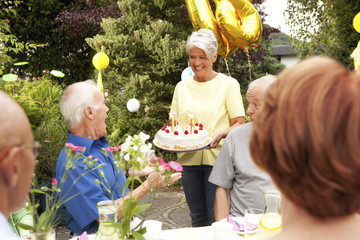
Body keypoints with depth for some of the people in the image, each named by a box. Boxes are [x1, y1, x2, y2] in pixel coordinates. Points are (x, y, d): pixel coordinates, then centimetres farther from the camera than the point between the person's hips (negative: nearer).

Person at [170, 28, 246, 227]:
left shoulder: (228, 84, 0)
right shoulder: (182, 87, 11)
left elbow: (239, 124, -3)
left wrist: (220, 134, -22)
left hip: (217, 158, -4)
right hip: (189, 159, 4)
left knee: (216, 219, -4)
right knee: (198, 218, 12)